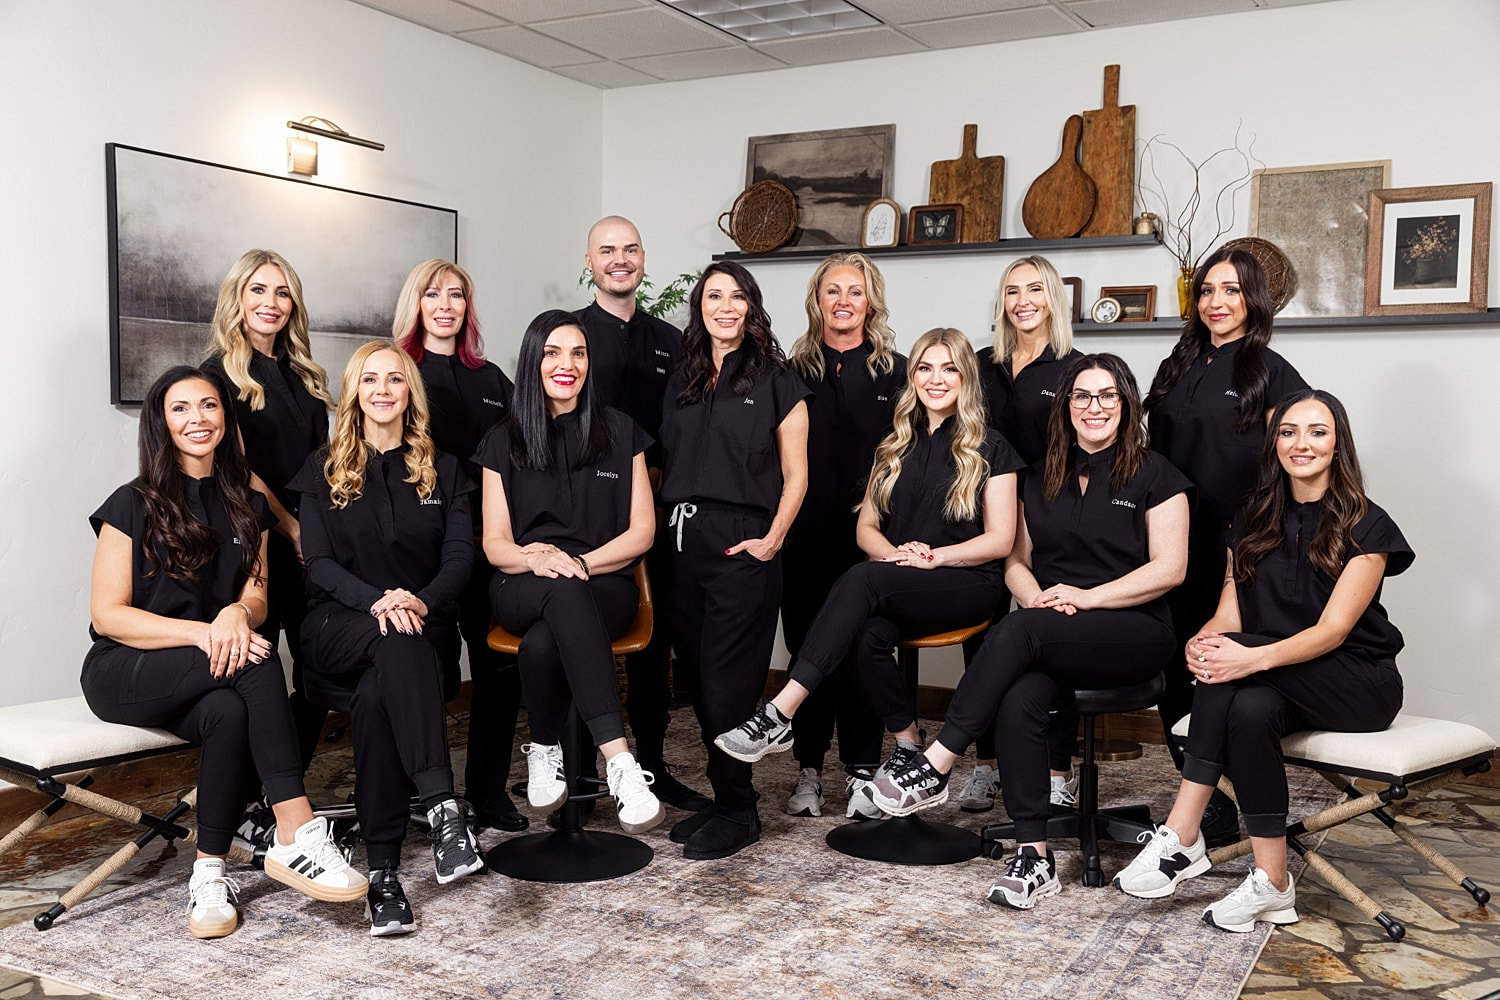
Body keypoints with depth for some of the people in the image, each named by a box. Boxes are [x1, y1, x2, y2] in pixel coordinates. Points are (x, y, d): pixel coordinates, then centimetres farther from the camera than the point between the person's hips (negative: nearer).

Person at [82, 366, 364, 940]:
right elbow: (108, 614, -9)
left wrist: (237, 613, -23)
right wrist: (201, 632, -24)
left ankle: (209, 873, -23)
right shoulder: (133, 505, -3)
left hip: (209, 677, 4)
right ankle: (297, 833, -36)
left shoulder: (247, 506, 12)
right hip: (123, 673, -4)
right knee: (256, 658, -33)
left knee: (229, 712, -35)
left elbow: (257, 595, 3)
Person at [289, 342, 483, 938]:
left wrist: (420, 600, -20)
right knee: (397, 643, -39)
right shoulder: (324, 471, 12)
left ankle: (383, 868, -38)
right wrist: (377, 600, -21)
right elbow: (319, 562, 0)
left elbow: (461, 556, 3)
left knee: (378, 692, -35)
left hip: (425, 626, 1)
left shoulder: (443, 470, 15)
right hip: (340, 627, -1)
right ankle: (442, 806, -50)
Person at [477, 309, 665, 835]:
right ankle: (619, 760, -38)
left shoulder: (620, 432, 10)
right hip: (522, 590, 1)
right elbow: (494, 544, 8)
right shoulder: (504, 442, 13)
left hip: (605, 586, 0)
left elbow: (641, 531, 5)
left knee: (542, 642, -37)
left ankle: (545, 750, -19)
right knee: (565, 594, -39)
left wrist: (578, 562, -12)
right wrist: (535, 558, -16)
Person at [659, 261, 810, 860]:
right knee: (697, 676, 9)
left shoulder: (776, 380, 0)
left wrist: (773, 540, -12)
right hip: (685, 542, 6)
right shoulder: (683, 380, 15)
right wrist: (666, 526, 9)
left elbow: (795, 475, -1)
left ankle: (737, 812, 9)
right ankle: (724, 798, 21)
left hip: (743, 545, -6)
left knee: (726, 682, -4)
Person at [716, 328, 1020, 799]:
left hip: (968, 583, -4)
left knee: (862, 580, -33)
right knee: (869, 635, -33)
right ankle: (908, 746, -12)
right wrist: (894, 553, -7)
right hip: (897, 591, 4)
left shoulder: (989, 449, 5)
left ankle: (780, 714, -40)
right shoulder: (895, 447, 17)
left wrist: (935, 557, -14)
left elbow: (1000, 538, -1)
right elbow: (866, 525, 15)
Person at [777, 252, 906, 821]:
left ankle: (861, 773, 11)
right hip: (806, 533, 1)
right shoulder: (794, 370, 9)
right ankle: (809, 768, 16)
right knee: (808, 647, 5)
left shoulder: (895, 371, 7)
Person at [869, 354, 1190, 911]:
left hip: (1132, 631, -4)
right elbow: (1017, 559, 18)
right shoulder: (1042, 478, 18)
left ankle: (935, 768, -29)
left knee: (1017, 632, -33)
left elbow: (1169, 569, -4)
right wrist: (1036, 597, -5)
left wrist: (1086, 597, -13)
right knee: (1019, 703, -30)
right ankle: (1034, 857, -24)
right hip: (1047, 641, 4)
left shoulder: (1154, 476, 4)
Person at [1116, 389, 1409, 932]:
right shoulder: (1253, 520, 10)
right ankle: (1272, 884, -31)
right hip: (1281, 685, 4)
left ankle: (1183, 835, -29)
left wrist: (1253, 657, -34)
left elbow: (1332, 629, -17)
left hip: (1357, 682, -4)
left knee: (1234, 673, -32)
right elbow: (1228, 613, 3)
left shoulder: (1366, 526, -6)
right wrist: (1204, 641, -23)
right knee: (1250, 708, -33)